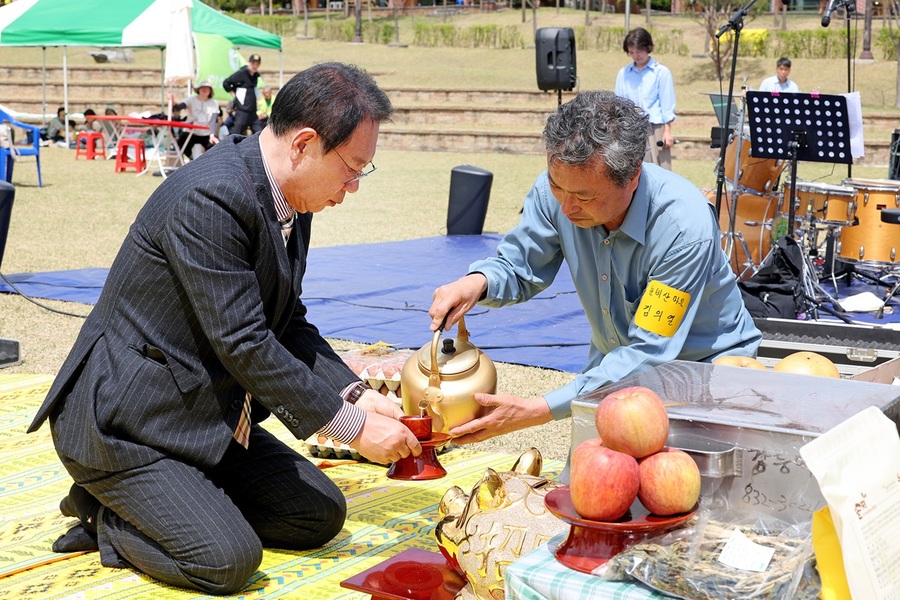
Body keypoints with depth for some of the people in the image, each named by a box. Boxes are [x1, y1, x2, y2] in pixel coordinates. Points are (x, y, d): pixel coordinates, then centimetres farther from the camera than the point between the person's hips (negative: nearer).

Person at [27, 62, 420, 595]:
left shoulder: (290, 205, 3)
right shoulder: (210, 198, -27)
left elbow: (289, 325, 8)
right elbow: (242, 344, -28)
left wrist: (355, 394, -7)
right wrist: (351, 424, -22)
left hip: (210, 419, 10)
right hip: (123, 425, -10)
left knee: (321, 515, 7)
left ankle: (128, 505, 13)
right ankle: (104, 515, 5)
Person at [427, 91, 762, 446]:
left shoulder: (685, 226, -32)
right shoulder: (555, 190, -16)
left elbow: (648, 353, -31)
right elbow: (519, 269, 2)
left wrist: (536, 411, -37)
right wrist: (477, 281, -25)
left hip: (706, 362, -4)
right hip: (617, 361, 4)